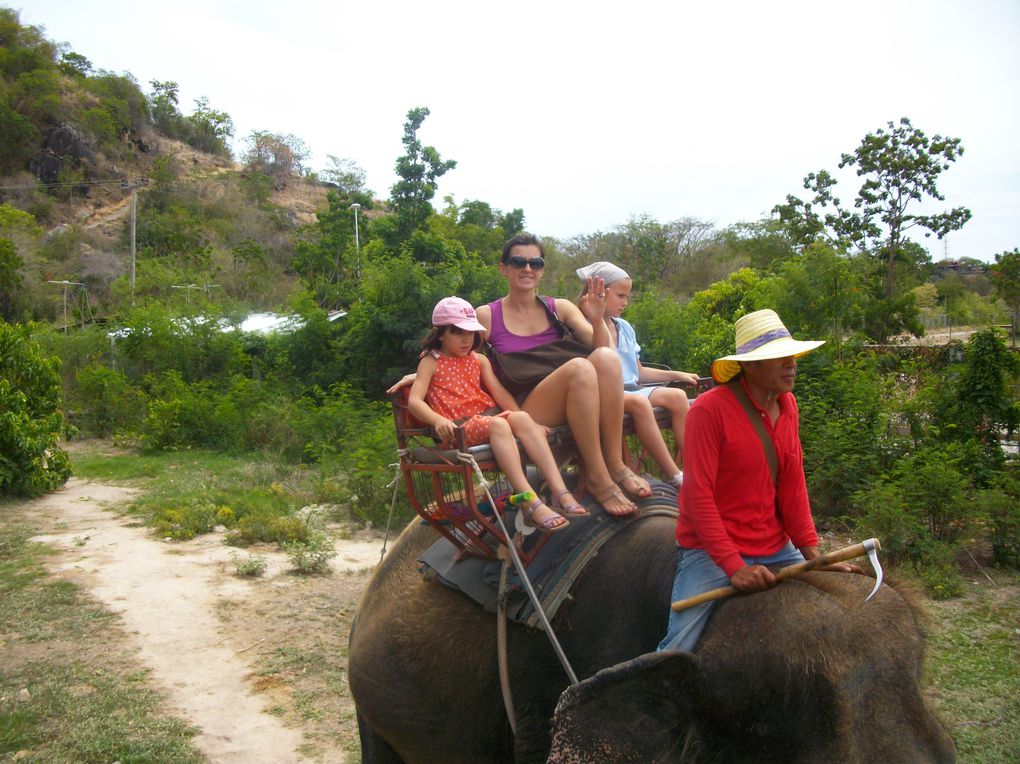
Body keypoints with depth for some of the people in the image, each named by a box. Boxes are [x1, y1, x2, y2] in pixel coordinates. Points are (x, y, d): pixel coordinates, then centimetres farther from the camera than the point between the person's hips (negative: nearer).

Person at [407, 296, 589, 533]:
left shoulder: (479, 360, 21)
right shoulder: (431, 362, 6)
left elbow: (500, 393, 11)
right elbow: (414, 401, -8)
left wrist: (527, 422, -4)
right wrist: (438, 420, -28)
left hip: (488, 416, 5)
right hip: (458, 429, -5)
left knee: (521, 418, -28)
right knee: (498, 424, -36)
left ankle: (561, 493, -38)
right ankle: (531, 504, -48)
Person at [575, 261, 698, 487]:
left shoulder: (625, 327, 19)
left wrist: (676, 375, 18)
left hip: (632, 388, 8)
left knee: (677, 396, -15)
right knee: (638, 402, -35)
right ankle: (674, 476, -33)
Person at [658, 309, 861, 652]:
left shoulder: (787, 405, 5)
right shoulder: (710, 409, -16)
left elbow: (793, 486, 6)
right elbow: (698, 495, -19)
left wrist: (813, 555, -2)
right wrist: (733, 566, -23)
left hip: (776, 548, 7)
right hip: (711, 553, -7)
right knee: (677, 651, -13)